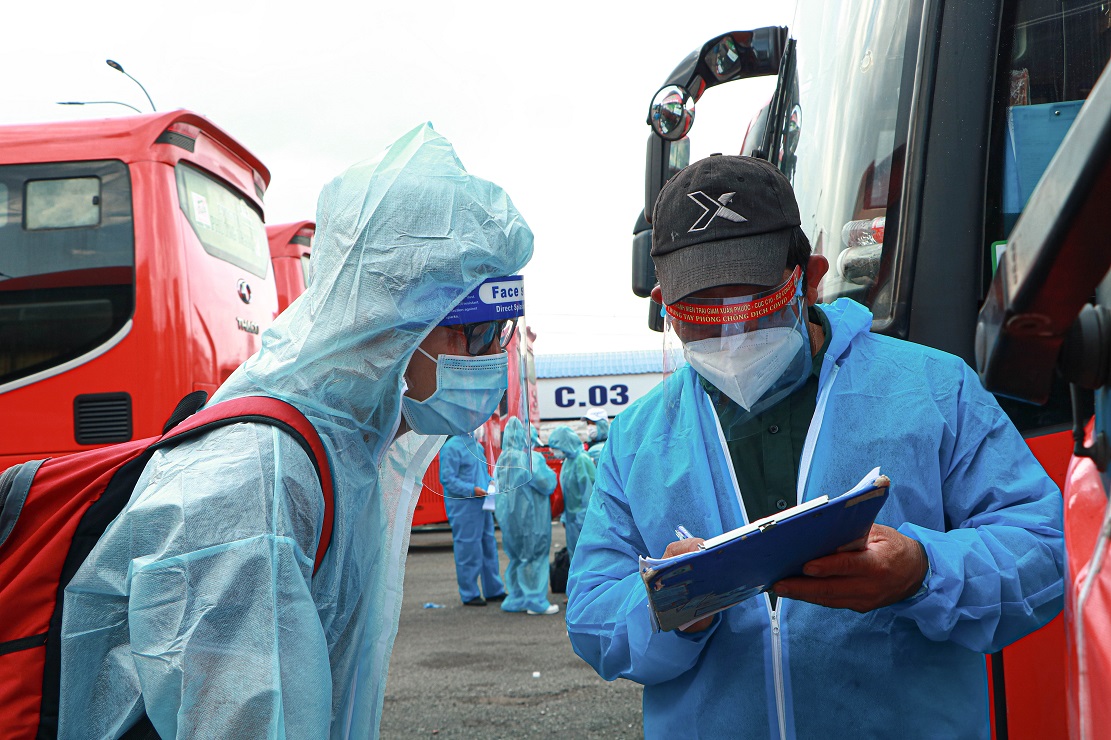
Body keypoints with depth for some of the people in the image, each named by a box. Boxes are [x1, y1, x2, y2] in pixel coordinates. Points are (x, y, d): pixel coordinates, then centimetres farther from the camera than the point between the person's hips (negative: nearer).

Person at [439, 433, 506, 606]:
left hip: (482, 504, 8)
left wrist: (492, 481, 5)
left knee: (489, 545, 13)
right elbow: (447, 479, -17)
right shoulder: (451, 447, -12)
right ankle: (469, 595, 9)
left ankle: (493, 591, 24)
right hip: (463, 506, -8)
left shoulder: (476, 445, 14)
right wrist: (472, 490, -22)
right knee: (468, 549, -2)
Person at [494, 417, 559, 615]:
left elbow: (499, 488, 12)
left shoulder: (503, 459, 6)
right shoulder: (531, 458, -17)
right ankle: (536, 601, 4)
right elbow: (547, 484, -18)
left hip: (509, 518, 7)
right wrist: (551, 473, 1)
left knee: (516, 557, 16)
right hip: (531, 518, -7)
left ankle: (516, 599, 21)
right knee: (534, 556, 1)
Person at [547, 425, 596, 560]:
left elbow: (588, 491, -19)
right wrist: (565, 517, 16)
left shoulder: (581, 460, -17)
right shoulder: (568, 461, 11)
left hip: (583, 519, -9)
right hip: (572, 519, 9)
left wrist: (583, 519, -18)